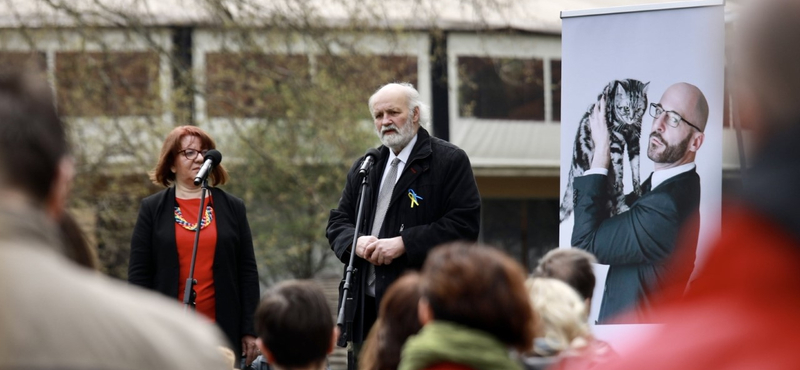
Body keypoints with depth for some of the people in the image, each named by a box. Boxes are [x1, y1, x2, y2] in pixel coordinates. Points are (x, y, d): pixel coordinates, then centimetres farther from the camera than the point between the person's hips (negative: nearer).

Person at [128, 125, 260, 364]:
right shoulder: (152, 209, 6)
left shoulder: (232, 208, 10)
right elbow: (138, 273, 3)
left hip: (222, 332, 1)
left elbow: (248, 271, 8)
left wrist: (249, 330, 2)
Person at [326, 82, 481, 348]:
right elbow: (337, 221, 20)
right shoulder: (364, 168, 21)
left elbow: (465, 224, -10)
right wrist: (355, 242, -5)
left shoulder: (450, 161, 0)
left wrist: (404, 243, -16)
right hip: (367, 304, 6)